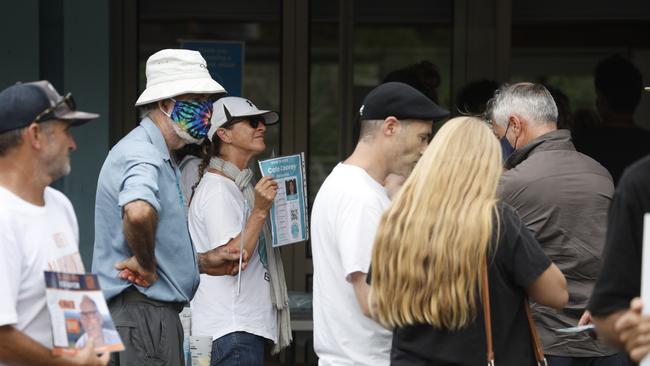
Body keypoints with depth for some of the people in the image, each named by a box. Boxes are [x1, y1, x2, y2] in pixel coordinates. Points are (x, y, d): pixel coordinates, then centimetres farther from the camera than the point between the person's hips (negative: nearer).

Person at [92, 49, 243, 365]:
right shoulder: (142, 154, -15)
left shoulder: (162, 160, 21)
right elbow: (138, 212, -39)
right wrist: (145, 265, -24)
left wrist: (203, 262, 16)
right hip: (143, 311, -11)